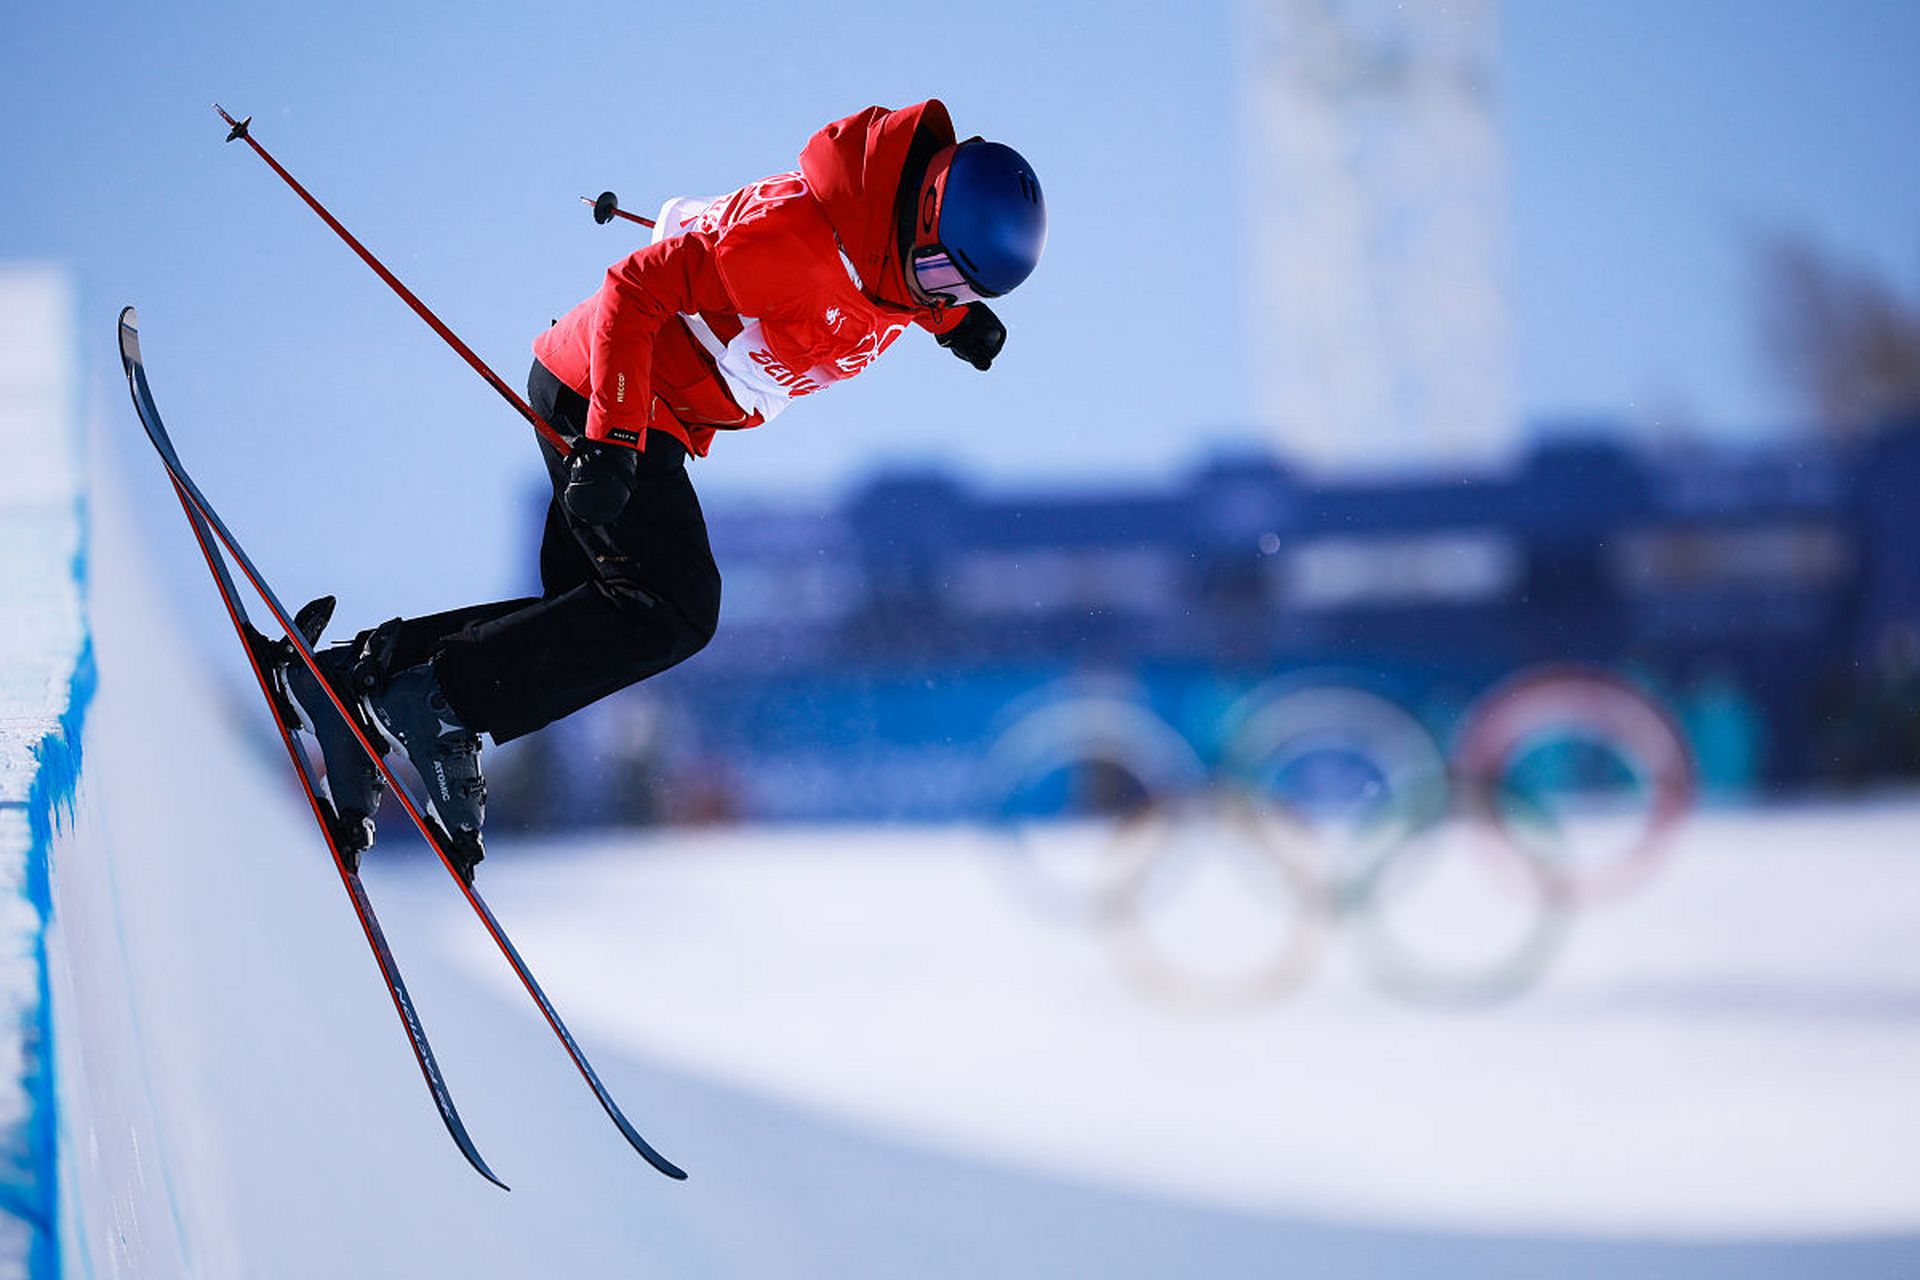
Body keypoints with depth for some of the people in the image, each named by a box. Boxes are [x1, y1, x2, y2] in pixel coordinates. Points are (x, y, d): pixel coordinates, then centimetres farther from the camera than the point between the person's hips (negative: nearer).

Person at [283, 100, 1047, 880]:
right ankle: (441, 701, -16)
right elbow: (636, 289, -26)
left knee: (578, 625, 8)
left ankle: (362, 670, 11)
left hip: (642, 414, 9)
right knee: (672, 611, -18)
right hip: (598, 399, -9)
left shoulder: (900, 243, -3)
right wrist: (610, 441, -31)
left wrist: (956, 318, 0)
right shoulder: (793, 234, -29)